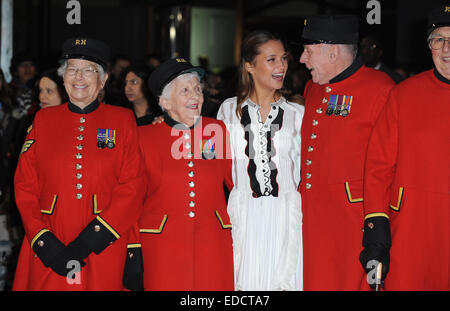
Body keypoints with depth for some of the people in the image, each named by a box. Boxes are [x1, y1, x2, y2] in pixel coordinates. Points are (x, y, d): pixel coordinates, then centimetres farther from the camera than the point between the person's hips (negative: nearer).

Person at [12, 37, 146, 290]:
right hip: (48, 251, 1)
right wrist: (43, 242, -9)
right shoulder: (43, 119, 9)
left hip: (103, 250, -1)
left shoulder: (122, 120, 4)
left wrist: (91, 239, -14)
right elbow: (25, 186, 5)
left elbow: (134, 186, -4)